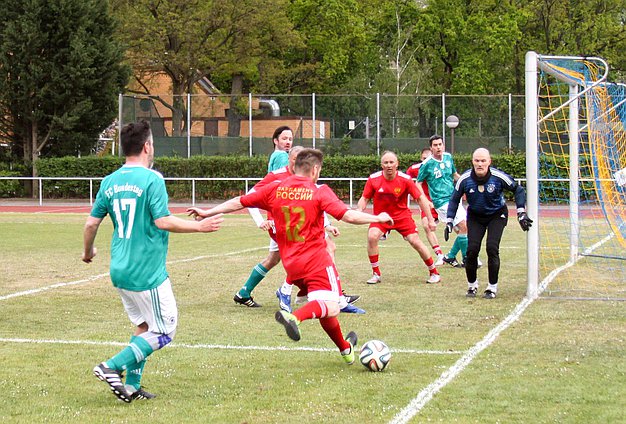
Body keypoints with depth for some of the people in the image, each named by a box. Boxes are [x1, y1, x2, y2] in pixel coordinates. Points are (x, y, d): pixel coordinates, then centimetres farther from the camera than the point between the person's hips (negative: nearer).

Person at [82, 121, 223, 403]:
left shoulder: (110, 181, 7)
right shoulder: (151, 179, -14)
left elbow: (91, 223, 10)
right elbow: (162, 221, -20)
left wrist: (88, 251, 28)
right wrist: (200, 226, -8)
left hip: (120, 270, 8)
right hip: (147, 272, -8)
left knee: (143, 326, 20)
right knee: (164, 332, 2)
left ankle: (131, 387, 16)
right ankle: (113, 367, -8)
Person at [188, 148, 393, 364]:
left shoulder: (275, 189, 6)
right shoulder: (320, 192, -6)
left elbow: (238, 203, 9)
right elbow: (349, 216, -15)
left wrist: (207, 213, 19)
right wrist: (378, 218, -1)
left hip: (290, 263, 6)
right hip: (316, 260, -6)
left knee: (325, 310, 20)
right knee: (330, 307, -17)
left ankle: (345, 348, 32)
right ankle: (294, 317, -43)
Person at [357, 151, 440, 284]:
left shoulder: (405, 179, -15)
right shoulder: (373, 179, -13)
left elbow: (420, 198, -7)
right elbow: (365, 198, -2)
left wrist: (430, 219, -9)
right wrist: (358, 211, -24)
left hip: (402, 216, 0)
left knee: (415, 242, -9)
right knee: (372, 237, -25)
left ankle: (434, 273, 12)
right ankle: (376, 274, -9)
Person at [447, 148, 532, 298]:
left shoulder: (499, 177, -24)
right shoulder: (465, 179, -19)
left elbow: (518, 190, -8)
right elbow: (454, 199, -3)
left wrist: (521, 213, -11)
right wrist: (449, 221, -8)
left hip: (497, 215, -2)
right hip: (475, 216, 2)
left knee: (492, 248, -16)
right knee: (472, 249, -11)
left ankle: (492, 287, -1)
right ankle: (472, 285, 10)